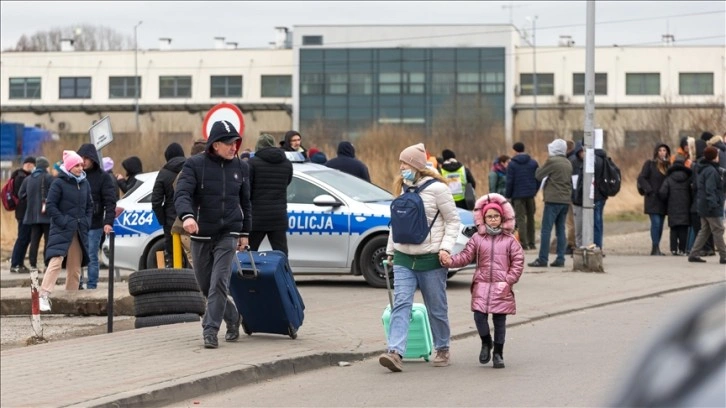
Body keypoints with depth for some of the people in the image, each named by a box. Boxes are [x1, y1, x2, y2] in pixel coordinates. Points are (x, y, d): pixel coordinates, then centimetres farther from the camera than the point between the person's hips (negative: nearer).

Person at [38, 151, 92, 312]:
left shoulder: (84, 183, 12)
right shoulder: (59, 183, -6)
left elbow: (89, 205, 20)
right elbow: (50, 206, -8)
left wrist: (86, 221, 5)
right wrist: (63, 222, -14)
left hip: (80, 231, 6)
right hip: (61, 230, -6)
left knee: (75, 267, 8)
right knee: (55, 262, -19)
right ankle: (44, 296, -22)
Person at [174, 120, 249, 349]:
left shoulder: (240, 168, 6)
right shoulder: (195, 165, -5)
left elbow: (245, 202, 17)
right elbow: (182, 194, -17)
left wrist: (245, 233, 16)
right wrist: (187, 216, -36)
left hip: (228, 234, 0)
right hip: (201, 234, 0)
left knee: (219, 283, -13)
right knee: (205, 285, 9)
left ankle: (210, 330, -10)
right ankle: (232, 317, 31)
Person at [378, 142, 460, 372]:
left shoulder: (436, 188, -7)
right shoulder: (403, 188, 11)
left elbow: (453, 220, -4)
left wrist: (446, 247, -14)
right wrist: (390, 250, 20)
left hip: (431, 259, -5)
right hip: (403, 258, 5)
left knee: (437, 308, 7)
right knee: (401, 304, -10)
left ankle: (442, 349, 25)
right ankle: (395, 352, -20)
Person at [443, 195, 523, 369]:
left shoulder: (509, 240, 4)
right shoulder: (477, 238, 8)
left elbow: (518, 262, 1)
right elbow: (466, 256, 4)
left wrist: (508, 281, -8)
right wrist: (450, 261, -14)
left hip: (502, 288, -1)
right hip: (482, 284, 1)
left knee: (499, 320, 3)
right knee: (479, 316, -10)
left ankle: (498, 353, 15)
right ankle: (486, 343, 18)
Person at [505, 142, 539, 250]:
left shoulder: (512, 164, -5)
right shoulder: (533, 163, 6)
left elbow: (509, 182, -8)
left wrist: (508, 195, 1)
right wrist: (535, 191, 14)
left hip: (518, 195, -4)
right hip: (530, 195, 4)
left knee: (520, 219, -2)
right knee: (530, 218, 13)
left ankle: (524, 243, -9)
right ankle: (531, 243, 14)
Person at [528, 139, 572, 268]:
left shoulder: (551, 161, -10)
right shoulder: (568, 163, 13)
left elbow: (538, 176, -5)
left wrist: (540, 169, 14)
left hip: (553, 200, -7)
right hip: (566, 199, 7)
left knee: (546, 230, -5)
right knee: (560, 230, 9)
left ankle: (542, 259, -7)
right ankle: (560, 259, 7)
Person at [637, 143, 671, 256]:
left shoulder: (668, 165, 12)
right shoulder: (650, 164, -1)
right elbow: (641, 178, -5)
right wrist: (649, 190, -13)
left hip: (663, 200, 5)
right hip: (653, 199, -5)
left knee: (660, 224, 6)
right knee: (656, 222, -12)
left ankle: (656, 249, 11)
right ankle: (655, 248, -10)